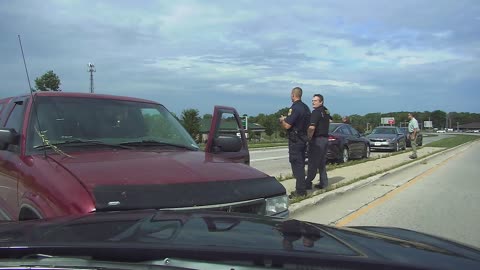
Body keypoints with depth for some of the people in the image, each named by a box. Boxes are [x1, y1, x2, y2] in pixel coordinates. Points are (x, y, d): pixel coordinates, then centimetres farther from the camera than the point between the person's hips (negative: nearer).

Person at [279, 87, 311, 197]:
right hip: (303, 139, 9)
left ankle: (300, 190, -2)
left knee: (297, 165, -5)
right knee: (301, 164, 15)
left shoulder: (294, 108, -18)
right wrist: (287, 119, 20)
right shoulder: (306, 107, 11)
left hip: (295, 141, -9)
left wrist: (282, 121, 0)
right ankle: (301, 189, 22)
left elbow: (287, 126, -21)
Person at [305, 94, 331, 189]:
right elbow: (329, 120, 33)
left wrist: (309, 138, -14)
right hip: (325, 138, 9)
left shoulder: (316, 112, -16)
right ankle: (323, 183, 16)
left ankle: (308, 183, 0)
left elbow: (312, 127, -26)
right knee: (322, 163, 14)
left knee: (313, 163, -4)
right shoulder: (326, 111, 13)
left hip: (317, 140, -9)